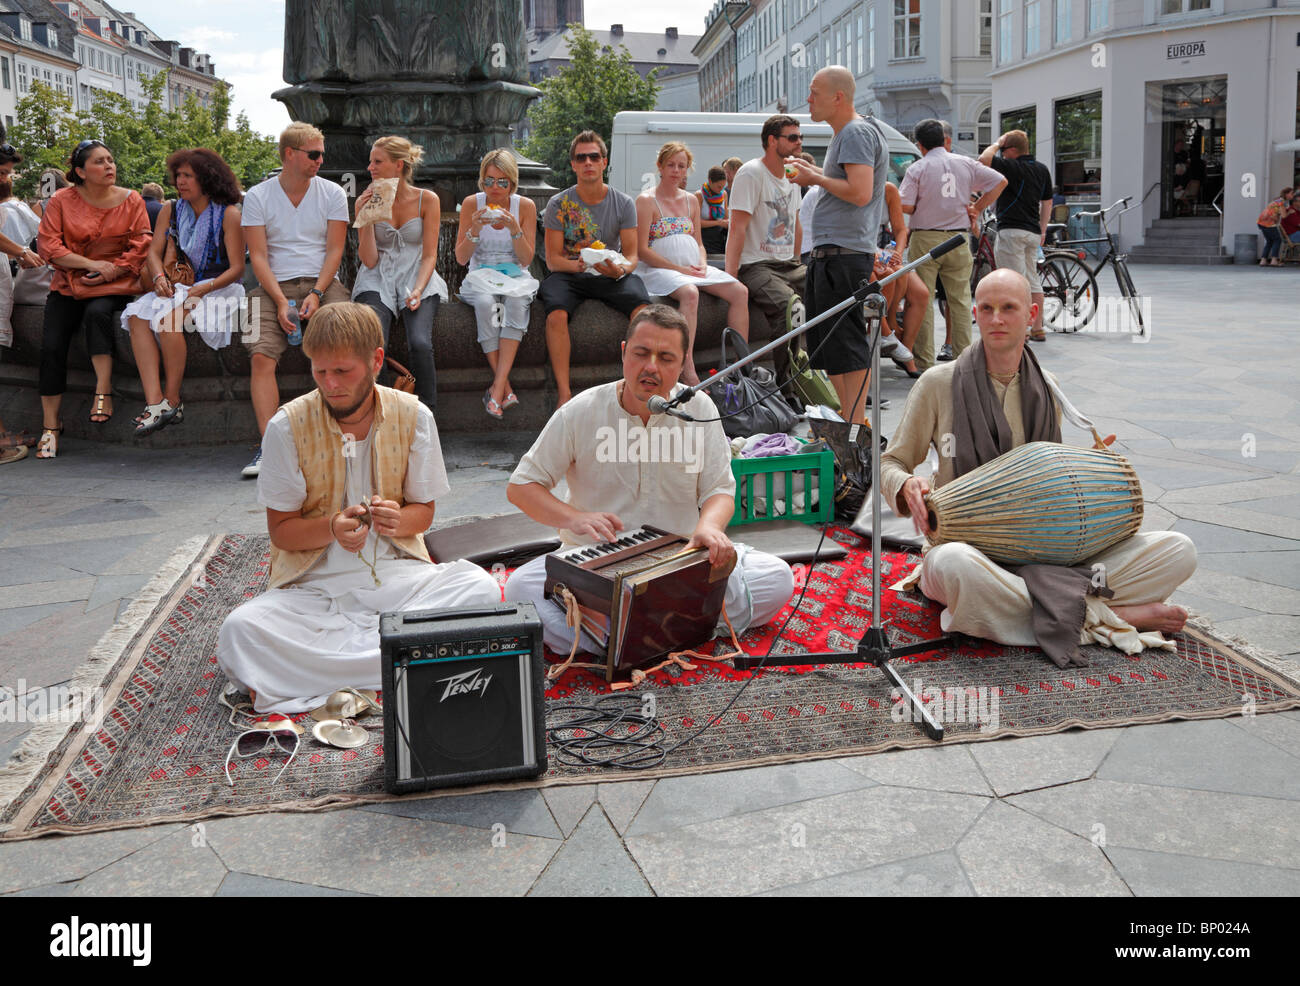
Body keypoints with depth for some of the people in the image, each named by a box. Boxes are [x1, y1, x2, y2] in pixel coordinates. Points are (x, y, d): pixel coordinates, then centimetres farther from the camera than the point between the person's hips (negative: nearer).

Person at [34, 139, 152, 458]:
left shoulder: (131, 200, 3)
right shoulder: (61, 201, 3)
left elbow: (140, 247, -2)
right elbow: (48, 245, -4)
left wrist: (109, 272, -14)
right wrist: (92, 264, -14)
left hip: (114, 285, -1)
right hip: (68, 284, 1)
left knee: (97, 312, -35)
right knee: (51, 346, -15)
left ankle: (103, 391, -28)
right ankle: (50, 426, -7)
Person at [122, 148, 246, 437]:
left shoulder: (229, 214, -5)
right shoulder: (171, 210, 13)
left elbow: (236, 268, -8)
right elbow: (154, 252, 10)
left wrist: (202, 289, -22)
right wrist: (159, 277, -13)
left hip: (220, 289, -5)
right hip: (179, 287, 5)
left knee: (168, 316, -33)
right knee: (137, 315, -24)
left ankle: (172, 400, -21)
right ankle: (154, 402, -34)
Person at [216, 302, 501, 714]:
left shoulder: (413, 417, -2)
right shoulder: (287, 426, -7)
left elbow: (422, 512, 7)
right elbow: (281, 529, -1)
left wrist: (398, 520, -17)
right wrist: (332, 528, -22)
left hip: (395, 573, 2)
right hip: (313, 584, -1)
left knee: (481, 587, -28)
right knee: (238, 633, -30)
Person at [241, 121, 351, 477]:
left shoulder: (332, 193, 8)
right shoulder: (257, 197, 5)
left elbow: (334, 250, 3)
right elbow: (258, 255, -1)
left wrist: (316, 294, -12)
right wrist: (281, 301, -14)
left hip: (322, 283, 0)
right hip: (275, 286, 0)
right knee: (262, 356, -24)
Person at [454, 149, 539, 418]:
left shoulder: (525, 206, 0)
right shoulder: (472, 204, 0)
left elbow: (526, 260, -2)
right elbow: (461, 258, -1)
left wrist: (515, 229, -19)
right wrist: (475, 229, -18)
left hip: (515, 276, 0)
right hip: (480, 276, 0)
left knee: (516, 301, -36)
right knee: (485, 303, -36)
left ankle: (497, 387, -38)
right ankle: (506, 389, -32)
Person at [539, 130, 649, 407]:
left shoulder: (624, 203, 6)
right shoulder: (559, 204, 2)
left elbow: (632, 255, 2)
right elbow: (553, 258, -2)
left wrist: (619, 269, -22)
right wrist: (577, 264, -24)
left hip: (611, 276, 1)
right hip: (568, 274, -1)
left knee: (643, 308, -30)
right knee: (556, 314, -34)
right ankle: (564, 394, -34)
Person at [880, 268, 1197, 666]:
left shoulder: (1047, 391, 11)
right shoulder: (939, 384, 0)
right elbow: (891, 463, 5)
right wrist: (908, 486, -18)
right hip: (965, 542, -3)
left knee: (1178, 550, -11)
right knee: (955, 562, -43)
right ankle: (1100, 618, -25)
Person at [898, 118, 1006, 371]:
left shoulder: (917, 168, -5)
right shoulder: (966, 164, 7)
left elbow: (905, 206, -11)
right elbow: (1000, 181, 9)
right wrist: (976, 208, 12)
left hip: (925, 240, -3)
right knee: (960, 300, 9)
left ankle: (923, 362, -1)